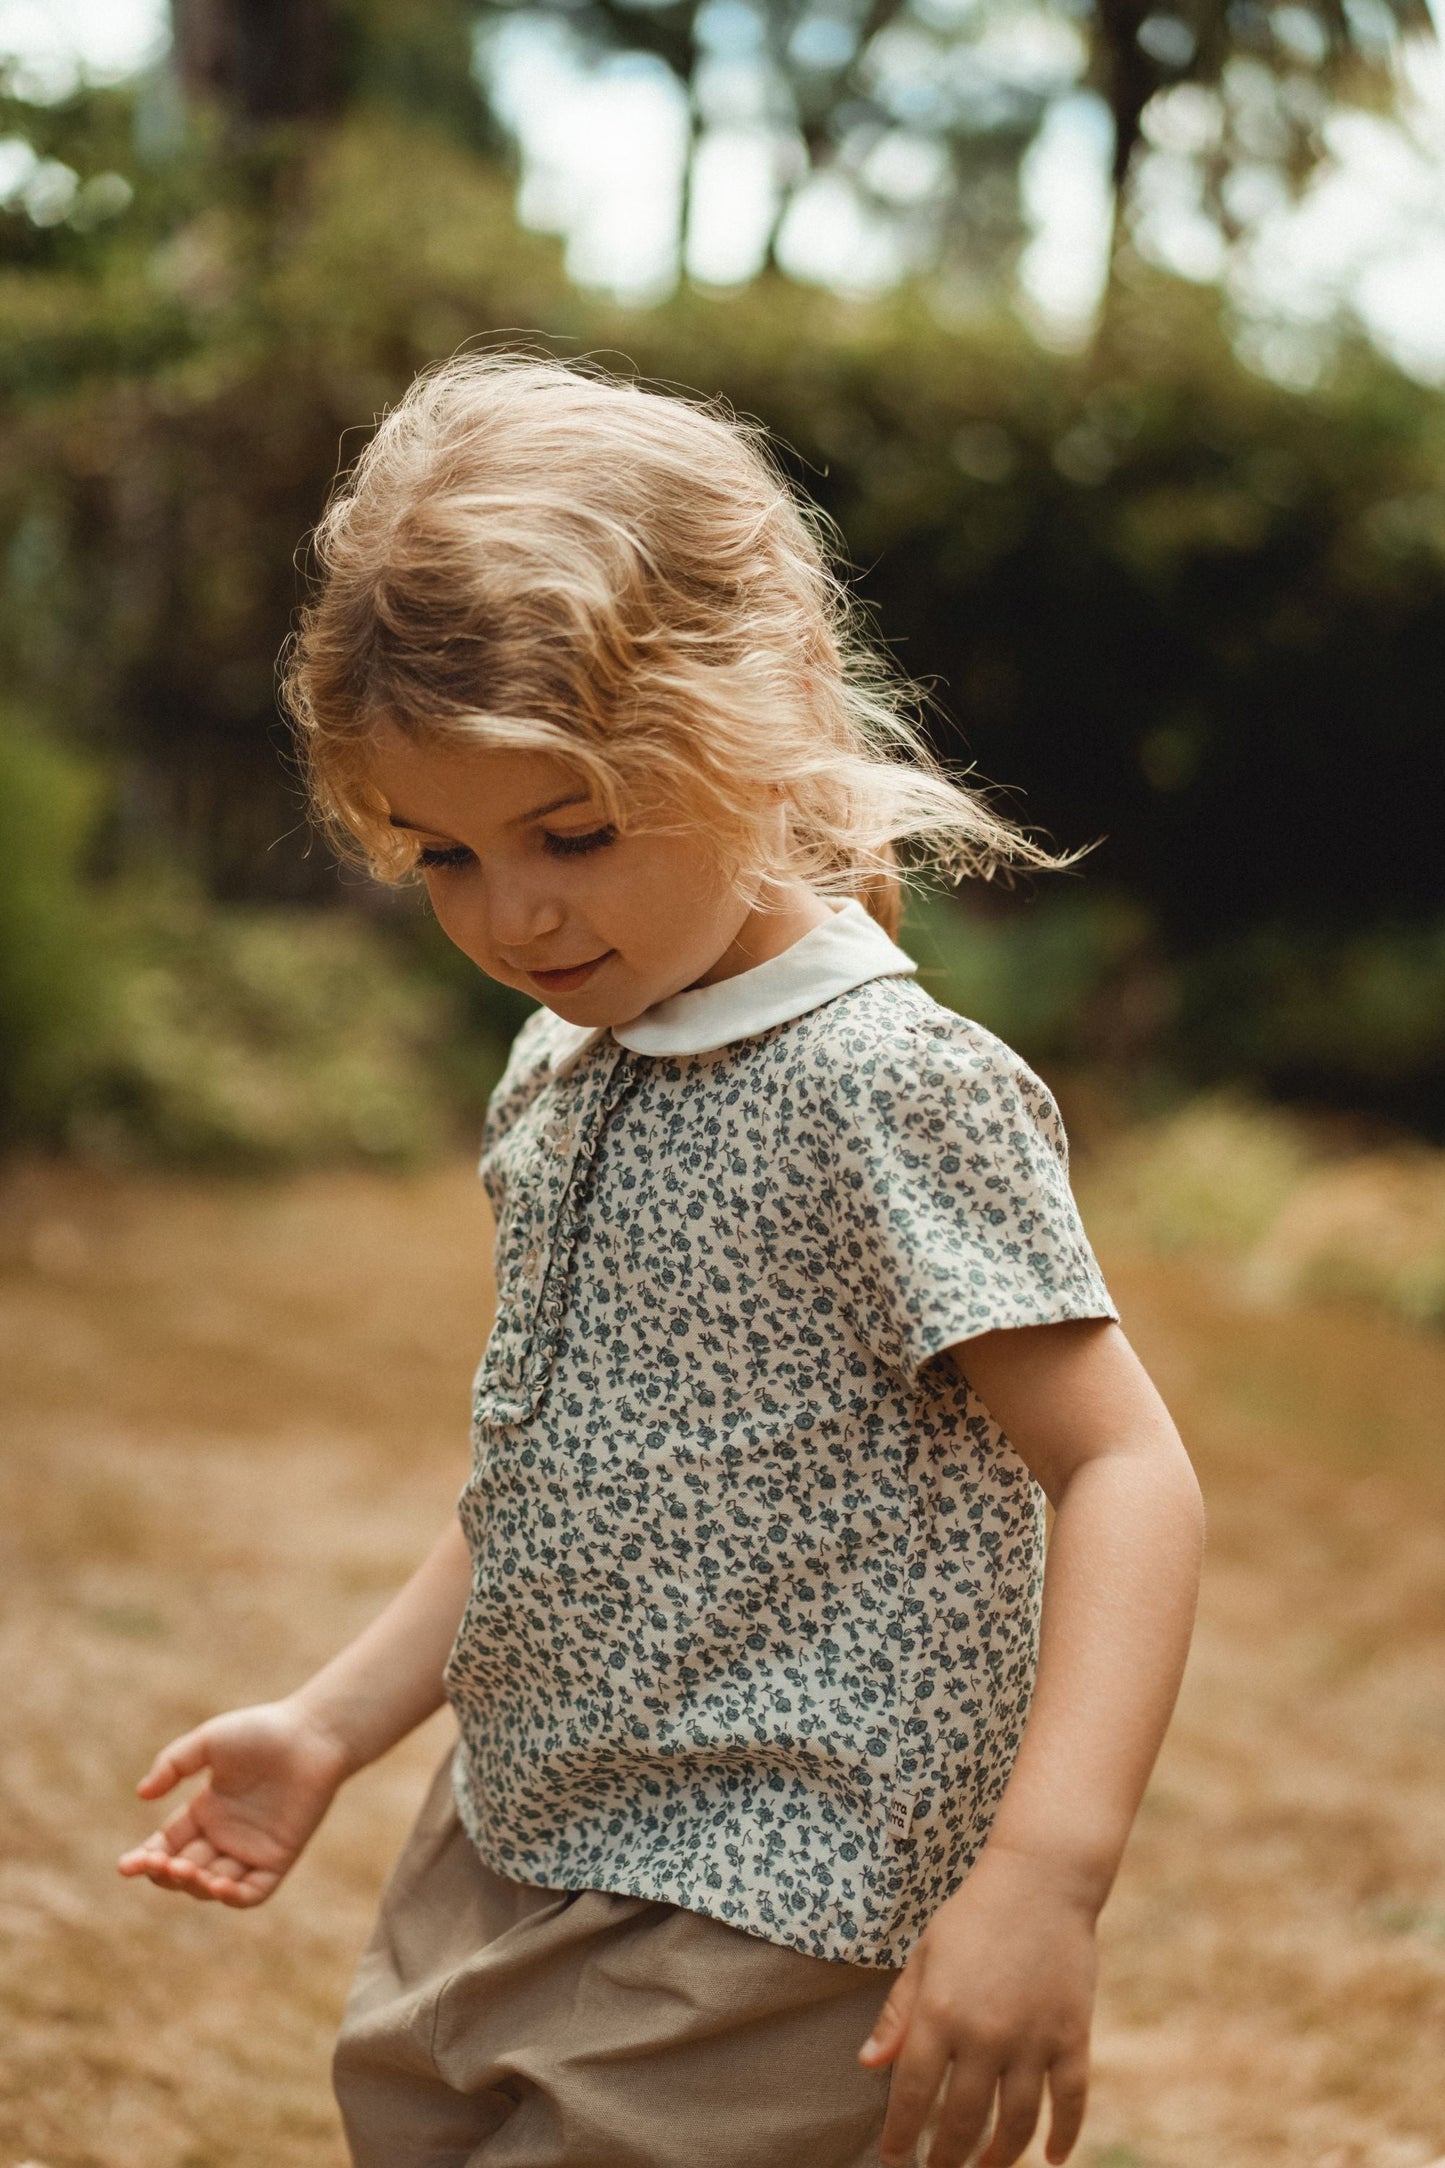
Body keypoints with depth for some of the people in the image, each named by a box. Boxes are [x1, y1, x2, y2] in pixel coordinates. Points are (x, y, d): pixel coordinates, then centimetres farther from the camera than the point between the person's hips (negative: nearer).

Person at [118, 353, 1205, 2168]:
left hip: (752, 1949, -8)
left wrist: (1045, 1875, -30)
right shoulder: (551, 1087, 9)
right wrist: (335, 1725, 14)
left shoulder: (897, 1087, -18)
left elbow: (1125, 1471, -21)